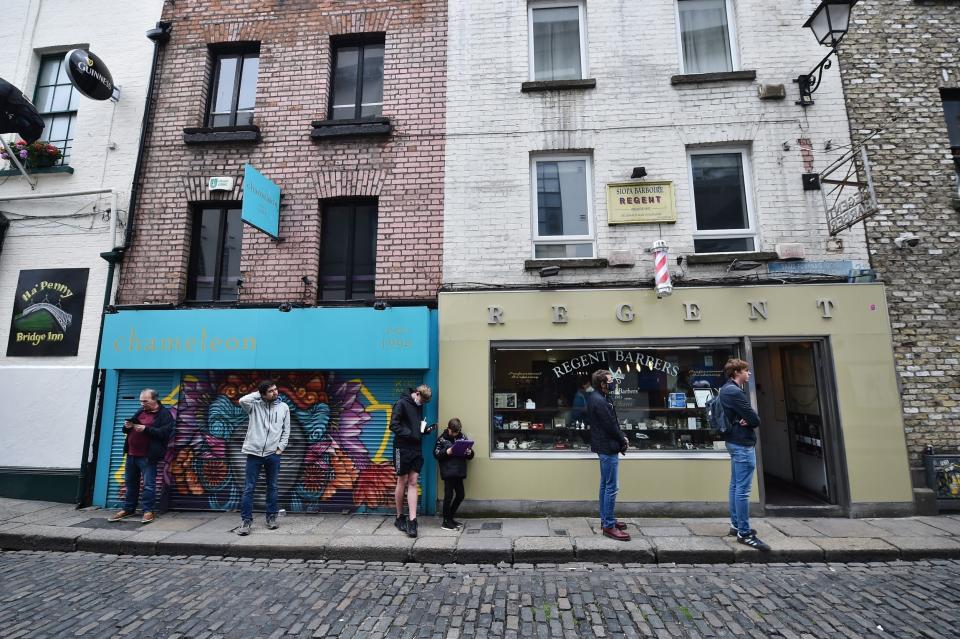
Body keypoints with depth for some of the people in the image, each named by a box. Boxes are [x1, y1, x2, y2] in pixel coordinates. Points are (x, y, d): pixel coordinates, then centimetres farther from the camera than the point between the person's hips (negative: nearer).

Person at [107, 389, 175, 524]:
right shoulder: (140, 411, 15)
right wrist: (127, 426, 0)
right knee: (130, 482, 17)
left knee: (148, 484, -3)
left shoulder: (164, 414, -8)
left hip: (147, 457, -8)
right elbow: (127, 430, 23)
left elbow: (165, 432, -19)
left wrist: (146, 429, -25)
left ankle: (148, 511, 6)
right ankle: (128, 509, 30)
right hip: (132, 454, 8)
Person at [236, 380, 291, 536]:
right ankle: (246, 521, 11)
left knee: (273, 487, 11)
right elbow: (242, 400, -23)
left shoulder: (283, 407, 5)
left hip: (273, 453, 2)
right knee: (249, 488, 1)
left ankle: (271, 517, 24)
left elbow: (286, 431, 9)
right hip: (254, 452, -2)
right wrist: (257, 394, -8)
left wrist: (280, 447, -1)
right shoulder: (255, 405, 0)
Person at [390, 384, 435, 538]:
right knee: (402, 482, 5)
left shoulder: (419, 406, 11)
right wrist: (411, 434, -22)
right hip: (402, 449, -6)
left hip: (416, 449, 6)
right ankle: (399, 518, 22)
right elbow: (394, 425, -16)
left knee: (413, 482, 3)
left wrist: (426, 429, 1)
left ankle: (412, 520, 4)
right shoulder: (401, 403, -10)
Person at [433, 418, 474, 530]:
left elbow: (470, 455, 14)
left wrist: (470, 453, -9)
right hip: (448, 471, -5)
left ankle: (450, 518, 28)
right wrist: (446, 452, -20)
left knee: (460, 495, 10)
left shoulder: (462, 437, 9)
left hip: (459, 471, 5)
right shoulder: (442, 438, -2)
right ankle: (446, 522, 13)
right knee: (448, 495, -1)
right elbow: (436, 454, -5)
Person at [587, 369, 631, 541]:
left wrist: (621, 437, 2)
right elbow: (611, 425, -19)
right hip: (608, 448, -11)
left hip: (605, 447, 11)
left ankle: (605, 519, 28)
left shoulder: (597, 397, 10)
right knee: (612, 487, -4)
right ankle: (609, 526, 4)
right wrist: (623, 440, -4)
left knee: (605, 485, 17)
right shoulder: (600, 401, -22)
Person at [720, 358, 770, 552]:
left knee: (736, 486, 15)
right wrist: (750, 421, 2)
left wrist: (746, 420, -8)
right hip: (743, 443, -11)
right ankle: (744, 533, -2)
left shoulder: (727, 389, 14)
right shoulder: (734, 391, -19)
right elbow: (755, 420, -18)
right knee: (743, 490, -7)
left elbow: (747, 416, 12)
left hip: (736, 441, 11)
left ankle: (736, 525, 24)